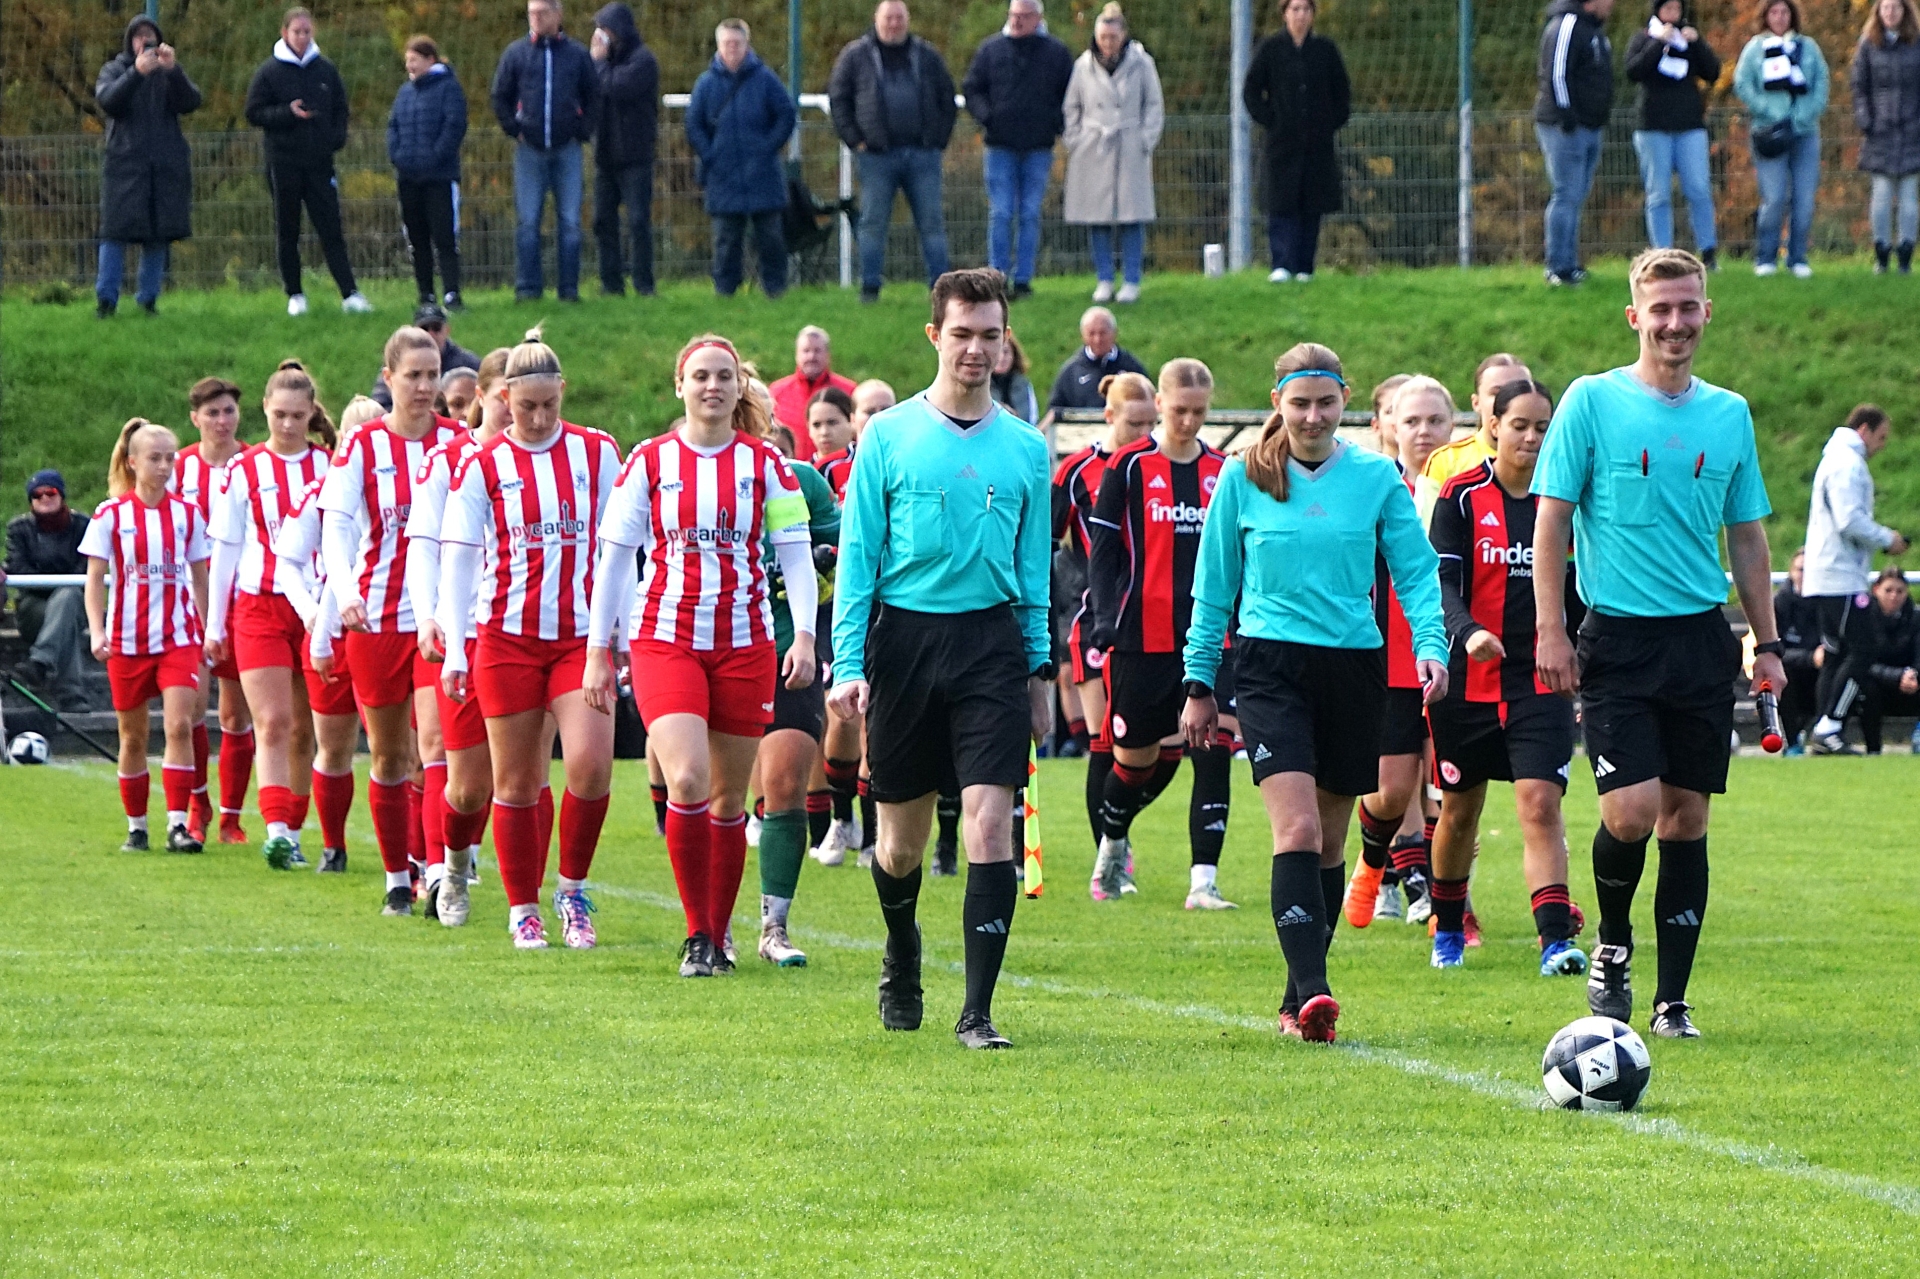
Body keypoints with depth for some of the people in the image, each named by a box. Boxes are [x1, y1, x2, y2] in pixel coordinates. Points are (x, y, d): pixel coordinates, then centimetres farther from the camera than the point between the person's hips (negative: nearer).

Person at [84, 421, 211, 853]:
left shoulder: (186, 514, 4)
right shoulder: (111, 515, -2)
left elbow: (200, 577, 12)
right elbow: (95, 578, -2)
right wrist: (97, 630, -14)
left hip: (178, 637, 1)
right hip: (127, 640, -1)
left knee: (179, 725, -14)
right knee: (133, 737, 7)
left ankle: (178, 824, -15)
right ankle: (136, 826, 19)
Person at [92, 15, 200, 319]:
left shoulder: (170, 74, 11)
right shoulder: (114, 71, 8)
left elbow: (191, 102, -6)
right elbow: (107, 100, -13)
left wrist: (173, 70, -21)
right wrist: (136, 73, -26)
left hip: (166, 166, 2)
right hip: (125, 164, -2)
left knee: (158, 234, 2)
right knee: (117, 231, -9)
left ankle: (148, 299, 8)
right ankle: (105, 299, -8)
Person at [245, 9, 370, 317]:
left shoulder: (325, 70, 9)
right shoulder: (269, 72, 0)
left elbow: (340, 109, 18)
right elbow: (254, 113, -1)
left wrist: (337, 138, 0)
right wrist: (287, 113, -16)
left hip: (320, 162, 1)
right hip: (283, 162, -1)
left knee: (331, 231, -3)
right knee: (287, 232, 4)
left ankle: (350, 294, -8)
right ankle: (295, 295, 13)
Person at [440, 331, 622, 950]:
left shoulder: (598, 452, 4)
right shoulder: (482, 465, 1)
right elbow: (457, 558, 1)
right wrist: (455, 649, -5)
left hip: (583, 635, 0)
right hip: (508, 636, 0)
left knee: (591, 764, -15)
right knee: (516, 781, 3)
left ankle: (573, 890, 5)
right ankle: (523, 909, 15)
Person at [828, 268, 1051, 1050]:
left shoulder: (1026, 449, 8)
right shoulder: (890, 436, 1)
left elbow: (1035, 571, 14)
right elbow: (856, 558, 0)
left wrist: (1041, 669, 10)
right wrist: (848, 663, -7)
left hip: (993, 641, 1)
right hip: (905, 638, -1)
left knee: (990, 820, -12)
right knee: (901, 837, 8)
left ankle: (977, 1012, -11)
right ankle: (902, 956, 39)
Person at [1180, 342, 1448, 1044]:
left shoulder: (1377, 477, 3)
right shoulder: (1243, 479, 2)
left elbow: (1416, 571, 4)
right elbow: (1213, 588, 9)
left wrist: (1431, 645, -13)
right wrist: (1200, 683, 8)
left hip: (1354, 669, 2)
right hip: (1270, 666, -2)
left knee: (1330, 840, 9)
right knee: (1297, 829, -18)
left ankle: (1298, 1001, 20)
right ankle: (1311, 992, -26)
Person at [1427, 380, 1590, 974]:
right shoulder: (1461, 497, -4)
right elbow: (1440, 582, -12)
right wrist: (1467, 632, -30)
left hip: (1541, 681, 0)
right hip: (1468, 679, 0)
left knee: (1541, 804, -15)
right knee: (1459, 810, 12)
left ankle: (1556, 939, -21)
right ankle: (1447, 929, 33)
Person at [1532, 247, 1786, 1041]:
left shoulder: (1729, 415, 9)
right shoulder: (1592, 402, -2)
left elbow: (1747, 536, 16)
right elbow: (1551, 521, -1)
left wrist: (1767, 643, 12)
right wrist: (1550, 631, -8)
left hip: (1702, 642, 3)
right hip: (1618, 640, -3)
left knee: (1686, 819, 3)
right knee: (1632, 811, -15)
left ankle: (1671, 999, 10)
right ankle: (1612, 945, 13)